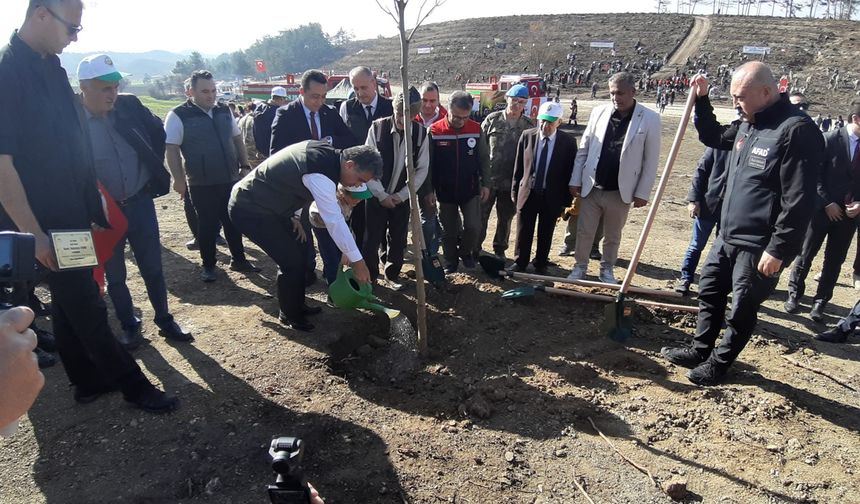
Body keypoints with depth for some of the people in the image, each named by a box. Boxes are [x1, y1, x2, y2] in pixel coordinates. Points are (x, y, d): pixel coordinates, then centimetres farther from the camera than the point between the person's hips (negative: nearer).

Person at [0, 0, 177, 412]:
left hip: (72, 216, 8)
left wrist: (93, 208, 14)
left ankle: (88, 380, 32)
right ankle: (133, 385, 15)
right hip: (46, 224, -8)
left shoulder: (51, 66, 9)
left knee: (71, 300, 17)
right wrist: (35, 234, -19)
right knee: (85, 308, 3)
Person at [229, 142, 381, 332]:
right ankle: (289, 315, 15)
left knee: (299, 252, 13)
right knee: (292, 261, -7)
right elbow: (335, 221, -30)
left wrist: (295, 216, 9)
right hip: (249, 209, -9)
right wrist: (357, 262, -24)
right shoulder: (320, 175, -31)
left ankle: (297, 305, 30)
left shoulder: (326, 152, -2)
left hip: (267, 203, 9)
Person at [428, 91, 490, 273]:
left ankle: (466, 252, 24)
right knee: (449, 230, 9)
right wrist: (429, 190, -6)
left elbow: (484, 159, 4)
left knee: (473, 226, -6)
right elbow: (428, 163, -6)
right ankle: (450, 261, 30)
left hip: (471, 190, 1)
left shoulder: (476, 129, -5)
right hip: (445, 191, -1)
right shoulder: (434, 131, -12)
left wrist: (485, 183, 1)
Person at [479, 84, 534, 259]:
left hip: (511, 181, 1)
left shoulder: (529, 125, 1)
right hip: (488, 178, -1)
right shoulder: (492, 120, -2)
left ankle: (500, 249, 29)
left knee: (506, 218, 12)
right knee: (481, 215, 7)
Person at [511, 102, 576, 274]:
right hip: (527, 194, 1)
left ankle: (541, 266, 28)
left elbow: (569, 172, -3)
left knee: (545, 235, 12)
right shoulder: (527, 136, -4)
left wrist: (566, 200, -3)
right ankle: (519, 265, 26)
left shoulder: (568, 142, -8)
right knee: (523, 233, 11)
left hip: (552, 197, -1)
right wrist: (515, 191, 3)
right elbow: (518, 167, 3)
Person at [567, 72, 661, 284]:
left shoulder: (650, 119, -6)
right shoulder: (599, 112, 1)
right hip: (591, 187, 2)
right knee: (584, 232, 8)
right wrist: (575, 180, 0)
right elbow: (583, 149, 4)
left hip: (620, 191, -1)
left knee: (613, 235, 14)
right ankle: (580, 267, 25)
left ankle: (607, 269, 31)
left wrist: (642, 192, -8)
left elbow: (651, 160, -5)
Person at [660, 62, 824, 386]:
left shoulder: (797, 130, -20)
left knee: (741, 310, 7)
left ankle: (719, 363, 23)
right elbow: (712, 137, 27)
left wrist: (778, 250, -22)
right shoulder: (748, 124, 7)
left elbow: (798, 201, -22)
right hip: (728, 236, 9)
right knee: (709, 292, 19)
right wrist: (701, 100, 13)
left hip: (758, 247, -9)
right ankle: (700, 349, 34)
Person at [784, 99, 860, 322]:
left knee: (834, 260, 8)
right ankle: (794, 293, 23)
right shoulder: (830, 140, -8)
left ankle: (820, 301, 18)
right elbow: (815, 176, -9)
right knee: (806, 254, 6)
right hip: (822, 209, -3)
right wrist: (827, 204, -13)